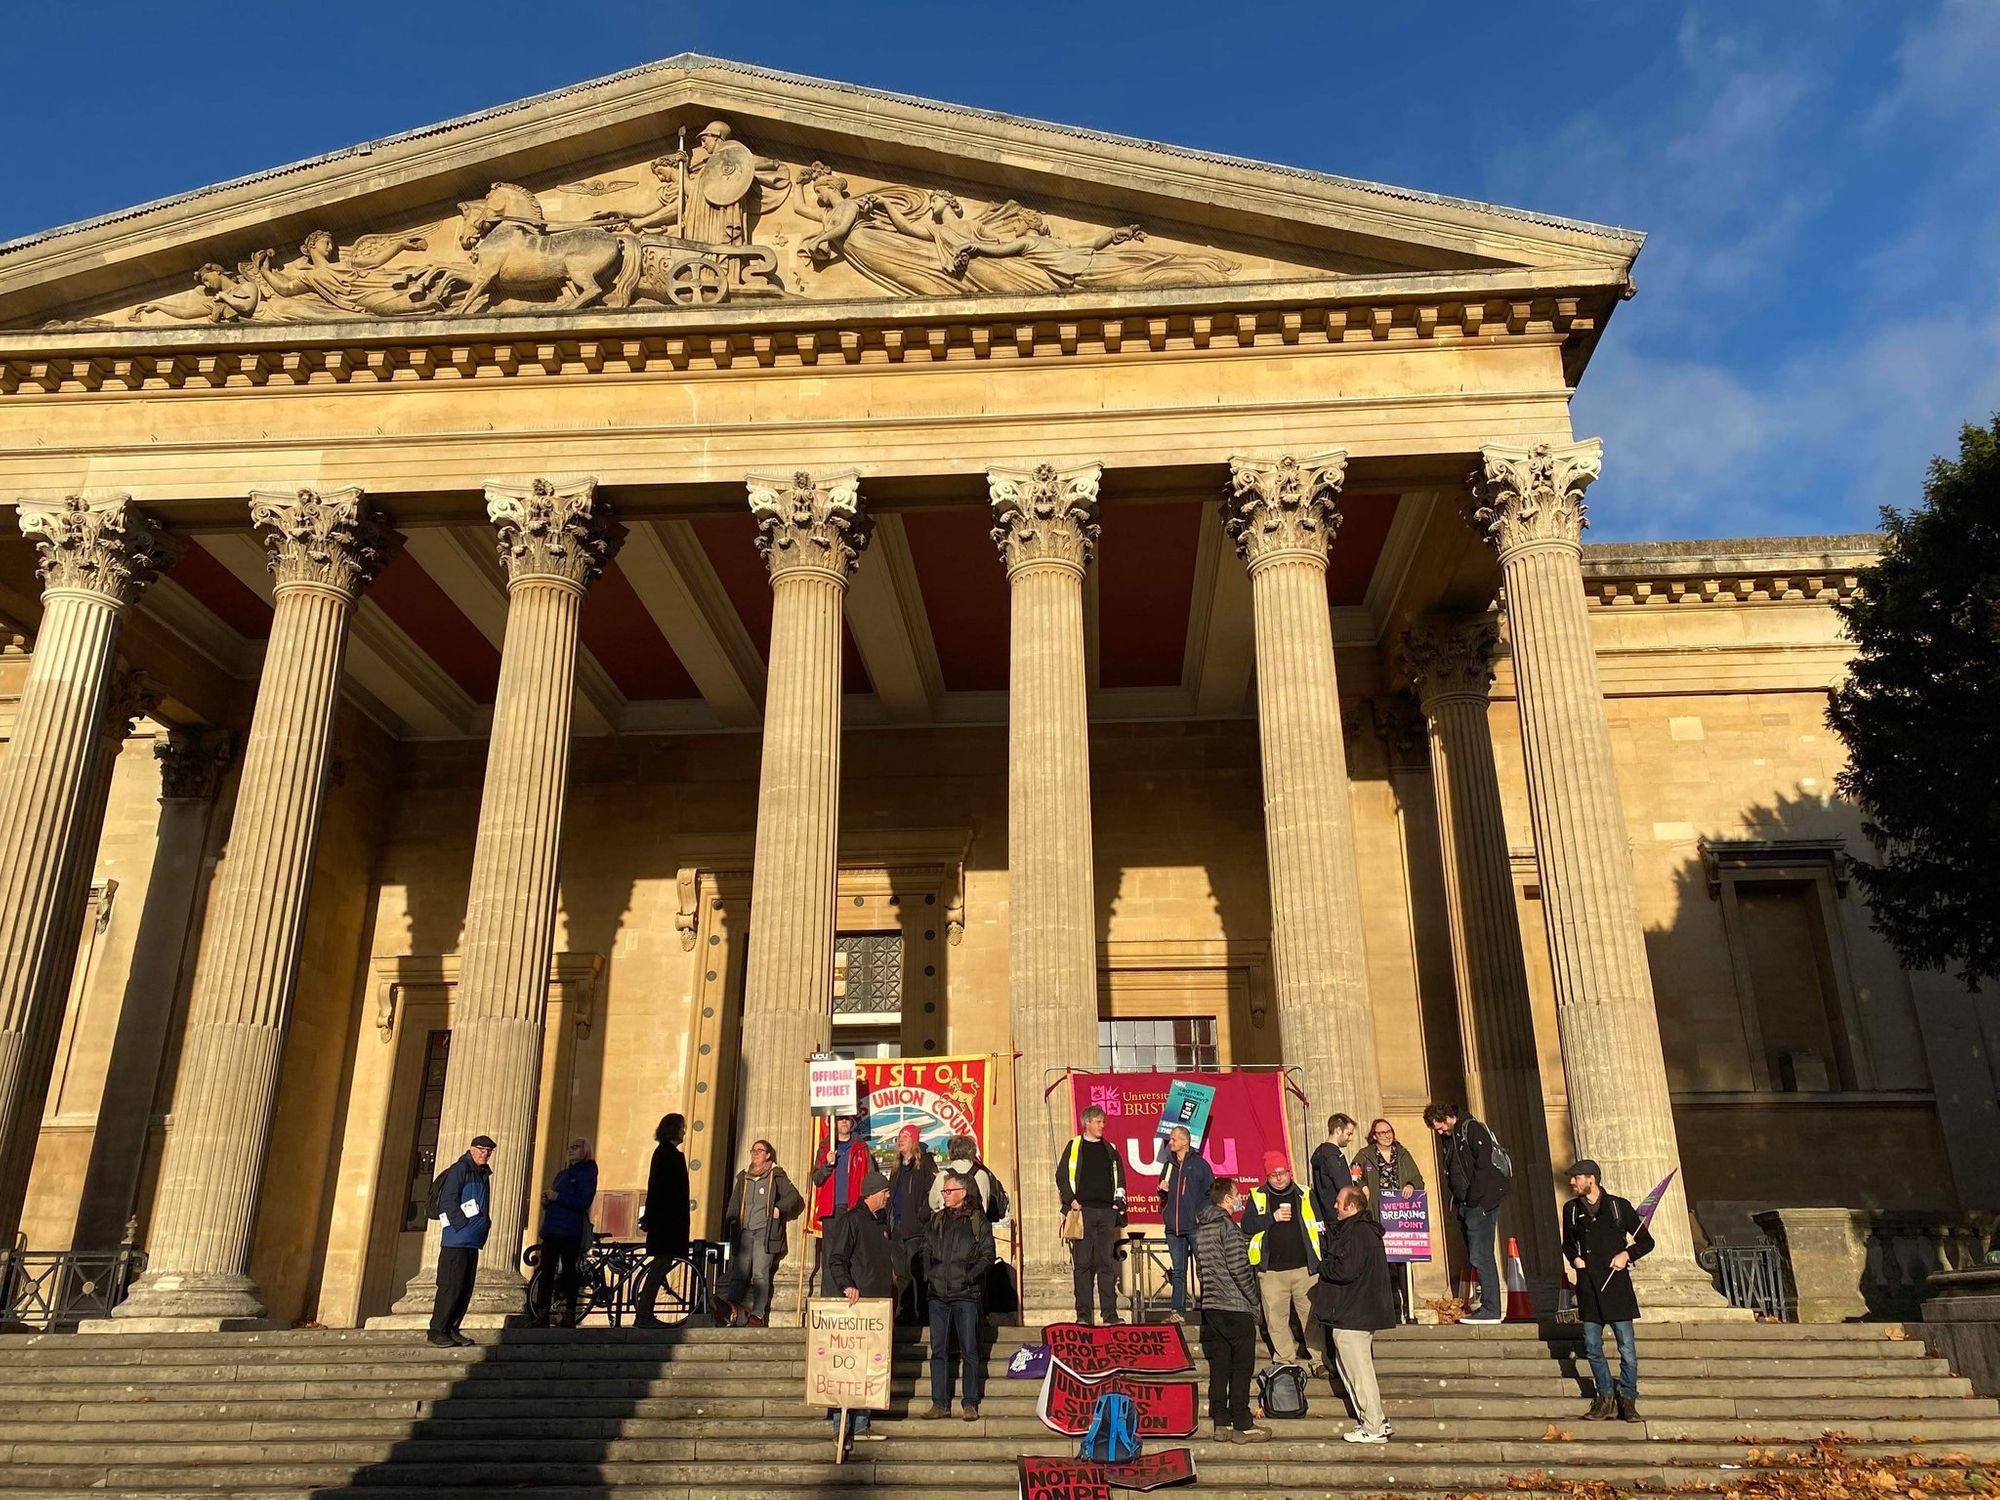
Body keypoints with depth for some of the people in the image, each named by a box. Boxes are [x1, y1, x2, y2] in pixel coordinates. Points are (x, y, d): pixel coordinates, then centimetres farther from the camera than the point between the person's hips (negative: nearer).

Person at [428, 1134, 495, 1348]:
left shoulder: (484, 1174, 20)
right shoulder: (459, 1169, -6)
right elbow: (449, 1200, -14)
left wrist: (485, 1225, 11)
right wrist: (463, 1226, -17)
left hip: (473, 1242, 9)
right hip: (456, 1240, -9)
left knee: (465, 1289, 9)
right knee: (451, 1286, -8)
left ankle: (451, 1329, 15)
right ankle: (437, 1331, -2)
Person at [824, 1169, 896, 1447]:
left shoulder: (882, 1222, 18)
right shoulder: (851, 1219, -7)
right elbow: (836, 1259, -13)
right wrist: (847, 1285, -26)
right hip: (857, 1303, -8)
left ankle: (860, 1426, 15)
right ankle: (843, 1427, -2)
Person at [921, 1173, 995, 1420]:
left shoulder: (977, 1220, 1)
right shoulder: (937, 1220, 13)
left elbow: (987, 1254, -2)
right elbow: (926, 1250, 20)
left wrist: (969, 1275, -12)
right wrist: (929, 1272, 4)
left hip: (966, 1293, -4)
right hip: (938, 1293, 4)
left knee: (969, 1350, -1)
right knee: (938, 1350, 5)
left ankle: (971, 1404, 6)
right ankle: (940, 1403, 11)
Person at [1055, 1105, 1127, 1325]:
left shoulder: (1110, 1149, 16)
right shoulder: (1074, 1146, 6)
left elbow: (1119, 1178, 19)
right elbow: (1061, 1176, 4)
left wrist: (1119, 1202, 7)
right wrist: (1071, 1200, -7)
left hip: (1107, 1211, 3)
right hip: (1083, 1210, -3)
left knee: (1107, 1263, 1)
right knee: (1082, 1263, -2)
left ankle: (1110, 1314, 3)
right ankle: (1083, 1314, 2)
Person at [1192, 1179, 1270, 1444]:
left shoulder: (1201, 1228, 11)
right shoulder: (1227, 1227, -14)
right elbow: (1239, 1268, -18)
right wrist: (1254, 1302, -8)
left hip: (1210, 1306, 7)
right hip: (1235, 1307, -7)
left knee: (1219, 1368, 10)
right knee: (1242, 1367, 1)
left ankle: (1221, 1424, 14)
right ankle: (1242, 1426, 4)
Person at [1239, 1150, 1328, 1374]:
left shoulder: (1306, 1195, 7)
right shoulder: (1257, 1197, 7)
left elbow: (1320, 1227, 9)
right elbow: (1246, 1225, -2)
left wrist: (1322, 1261, 3)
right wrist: (1272, 1217, -13)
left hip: (1304, 1268, 0)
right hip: (1271, 1271, 0)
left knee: (1312, 1315, 1)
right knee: (1276, 1319, 3)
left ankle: (1318, 1359, 13)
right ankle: (1285, 1361, 16)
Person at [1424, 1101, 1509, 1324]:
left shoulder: (1472, 1129, -11)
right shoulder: (1447, 1138, 15)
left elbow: (1484, 1166, -17)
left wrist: (1472, 1200, -16)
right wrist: (1457, 1199, 9)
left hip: (1481, 1203, -9)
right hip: (1466, 1205, 9)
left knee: (1481, 1256, -10)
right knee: (1479, 1256, 9)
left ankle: (1491, 1310, -6)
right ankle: (1491, 1306, 13)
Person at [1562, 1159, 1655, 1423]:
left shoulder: (1619, 1206, 1)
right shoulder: (1571, 1209, 11)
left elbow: (1646, 1241, 8)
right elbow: (1567, 1243, 24)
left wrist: (1627, 1254, -8)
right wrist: (1574, 1258, 4)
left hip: (1617, 1285, -3)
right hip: (1588, 1287, 3)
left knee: (1627, 1348, -2)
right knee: (1592, 1347, 3)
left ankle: (1627, 1400, 10)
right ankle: (1605, 1398, 16)